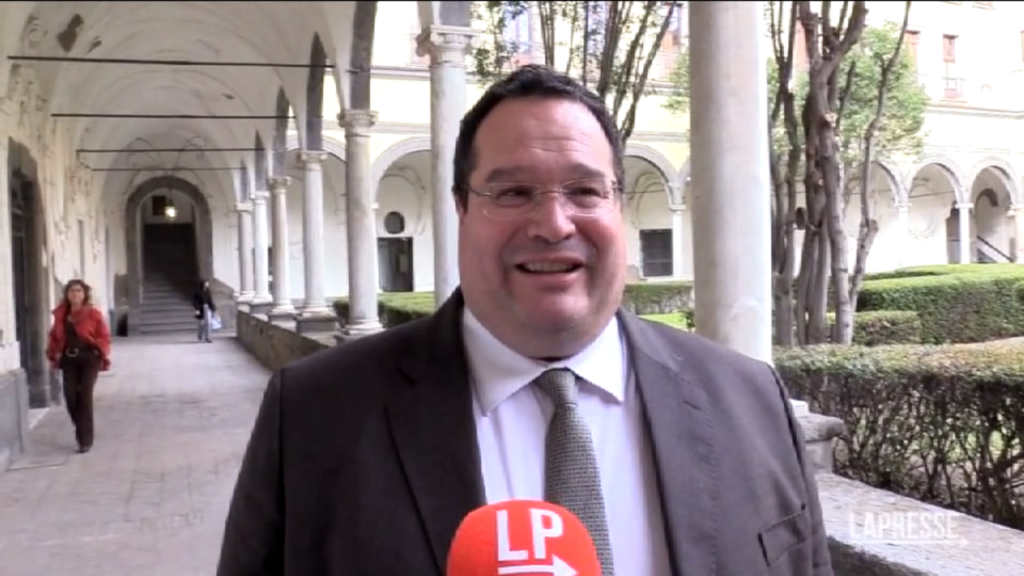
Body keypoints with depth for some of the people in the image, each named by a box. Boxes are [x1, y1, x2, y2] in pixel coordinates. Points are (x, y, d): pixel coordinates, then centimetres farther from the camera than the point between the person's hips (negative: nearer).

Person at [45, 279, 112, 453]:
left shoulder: (93, 314, -1)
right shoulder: (60, 315, 10)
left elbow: (104, 337, -2)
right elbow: (54, 336, 16)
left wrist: (102, 354, -13)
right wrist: (53, 355, 6)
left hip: (89, 359, -4)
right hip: (68, 360, 4)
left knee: (85, 398, -8)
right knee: (70, 398, -1)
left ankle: (86, 439, -2)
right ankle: (83, 432, 23)